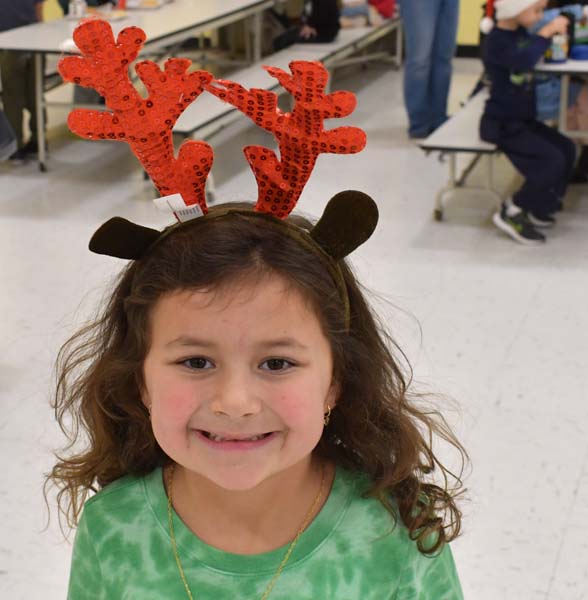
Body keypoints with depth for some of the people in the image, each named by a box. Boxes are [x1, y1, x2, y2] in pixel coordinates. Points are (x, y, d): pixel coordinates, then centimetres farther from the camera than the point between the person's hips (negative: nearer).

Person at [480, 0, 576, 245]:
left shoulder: (520, 34, 6)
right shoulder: (497, 41, -21)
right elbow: (522, 61, -39)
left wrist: (555, 31, 4)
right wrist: (546, 33, -31)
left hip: (523, 119, 10)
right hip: (502, 124, -10)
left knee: (567, 149, 5)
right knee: (552, 160, -18)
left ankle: (537, 211, 13)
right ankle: (511, 213, -4)